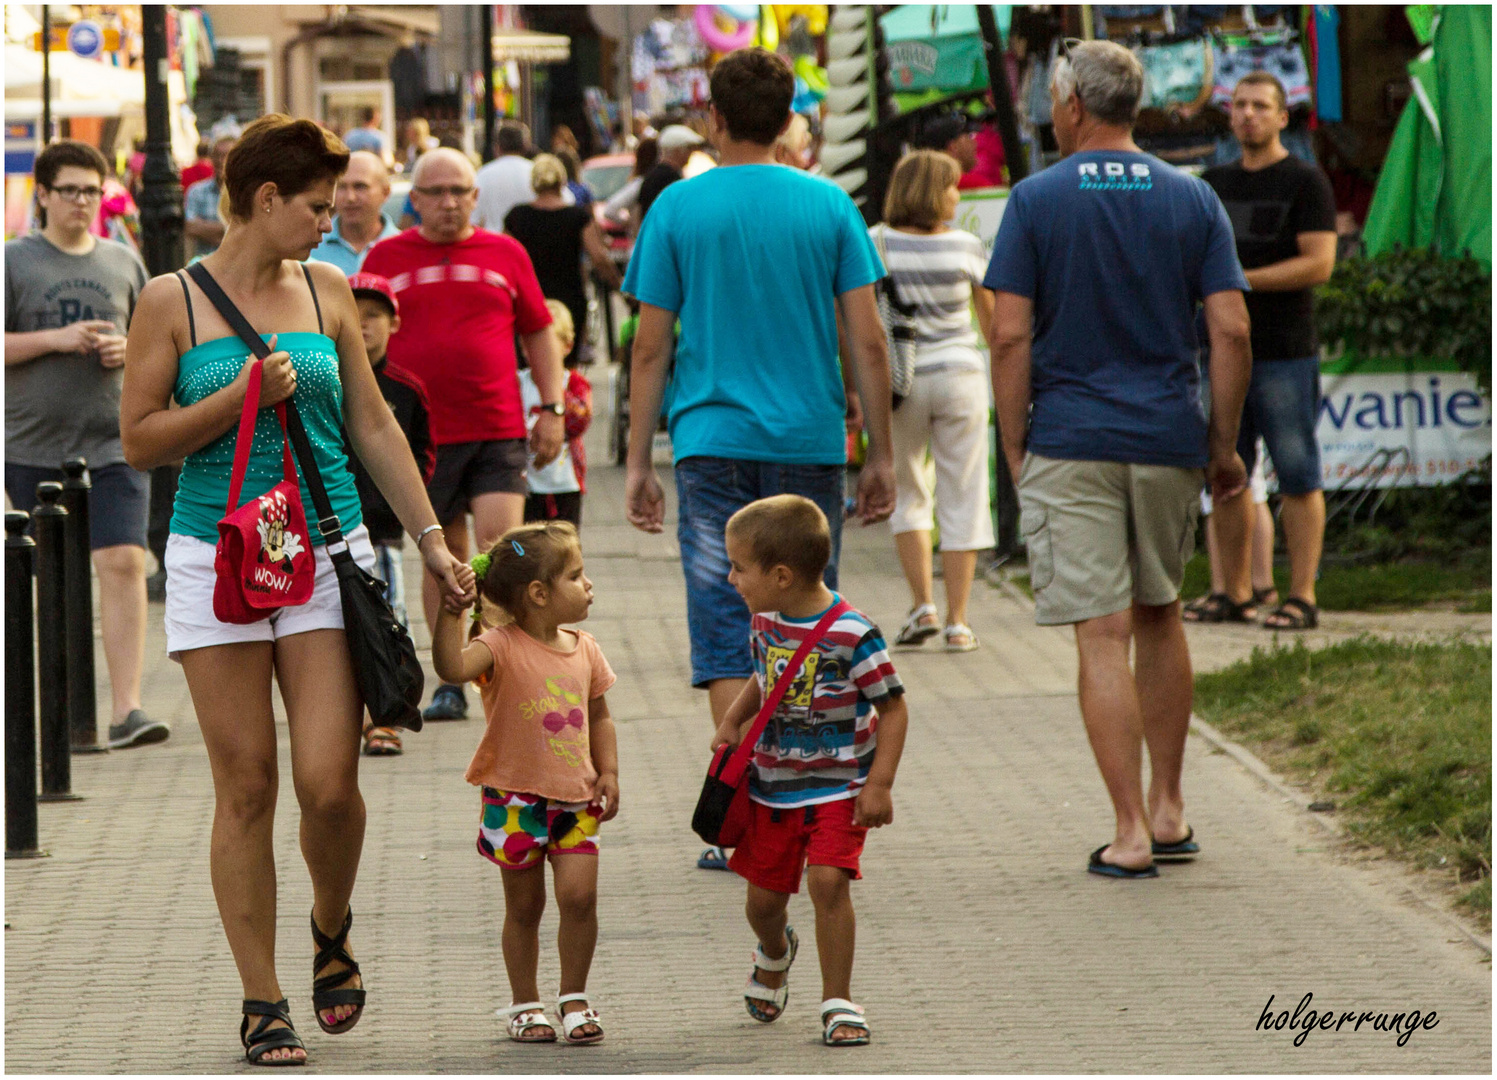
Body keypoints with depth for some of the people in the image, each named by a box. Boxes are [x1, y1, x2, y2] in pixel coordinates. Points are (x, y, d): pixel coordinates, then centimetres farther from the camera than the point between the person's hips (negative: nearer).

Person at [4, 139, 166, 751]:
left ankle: (126, 709, -15)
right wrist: (56, 339, -15)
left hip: (113, 442, 1)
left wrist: (129, 349, -3)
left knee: (124, 563, -13)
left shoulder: (123, 263, 11)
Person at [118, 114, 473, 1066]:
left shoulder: (329, 292, 10)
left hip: (328, 557, 2)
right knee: (246, 787, -1)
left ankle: (332, 934, 22)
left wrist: (432, 539, 14)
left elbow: (374, 426, 17)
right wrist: (239, 399, -13)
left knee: (329, 783, -8)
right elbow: (140, 440, -1)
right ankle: (263, 1003, 7)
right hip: (218, 559, -2)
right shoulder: (174, 300, 0)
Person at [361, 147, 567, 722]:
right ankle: (450, 681, 13)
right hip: (421, 433, 1)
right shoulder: (386, 258, 7)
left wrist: (552, 408, 7)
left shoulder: (505, 254, 8)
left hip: (497, 431, -1)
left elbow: (538, 333, 14)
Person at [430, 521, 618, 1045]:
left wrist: (608, 771, 7)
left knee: (579, 895, -7)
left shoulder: (584, 650, 5)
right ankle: (524, 1003, 20)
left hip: (575, 799, 4)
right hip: (515, 799, -4)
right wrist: (450, 610, -39)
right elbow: (452, 667, -33)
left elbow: (599, 716, 17)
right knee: (524, 906, 6)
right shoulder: (502, 648, -14)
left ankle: (573, 997, 9)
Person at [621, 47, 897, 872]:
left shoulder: (678, 208, -1)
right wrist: (880, 455, 8)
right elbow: (867, 342, 0)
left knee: (724, 632, 1)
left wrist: (638, 463, 6)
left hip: (714, 444, -1)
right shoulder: (829, 207, 2)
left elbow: (650, 348, 0)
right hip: (811, 442, 1)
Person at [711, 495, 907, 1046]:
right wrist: (732, 721, 5)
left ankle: (837, 1003, -6)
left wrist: (879, 784, -18)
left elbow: (893, 709, -14)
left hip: (837, 787, -5)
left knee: (828, 880, -19)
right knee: (764, 893, 11)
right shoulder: (765, 621, -1)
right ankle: (774, 955, 47)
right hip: (772, 781, 6)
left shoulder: (851, 634, -21)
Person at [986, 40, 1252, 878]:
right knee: (1160, 617, 20)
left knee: (1103, 637, -3)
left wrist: (1014, 448, 0)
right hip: (1169, 440, 3)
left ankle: (1131, 833, -5)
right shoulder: (1192, 200, 3)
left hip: (1070, 445, -3)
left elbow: (1011, 335, -8)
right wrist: (1224, 446, 6)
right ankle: (1169, 809, 21)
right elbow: (1232, 331, -3)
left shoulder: (1037, 200, -4)